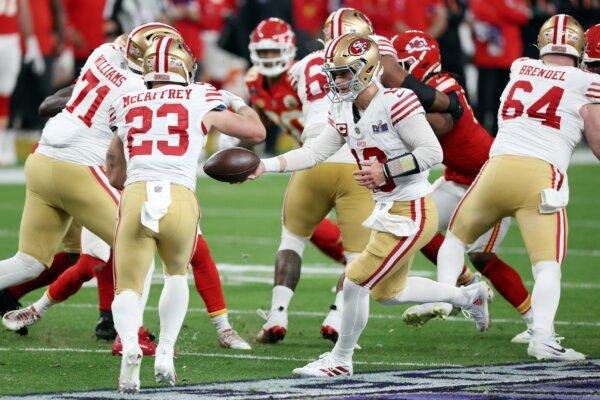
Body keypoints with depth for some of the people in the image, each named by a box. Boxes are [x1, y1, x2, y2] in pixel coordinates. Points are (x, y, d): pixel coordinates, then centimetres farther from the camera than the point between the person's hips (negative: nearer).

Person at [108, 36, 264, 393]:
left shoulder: (127, 106, 19)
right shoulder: (201, 102, 11)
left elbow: (116, 176, 27)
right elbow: (257, 132, 21)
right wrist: (239, 104, 39)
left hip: (136, 195, 0)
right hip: (180, 199, 0)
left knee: (128, 287, 8)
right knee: (177, 273, 28)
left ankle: (130, 344, -24)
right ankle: (166, 353, 15)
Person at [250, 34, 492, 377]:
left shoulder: (395, 104, -22)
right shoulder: (344, 112, 3)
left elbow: (432, 152, -22)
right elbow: (314, 153, 3)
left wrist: (385, 171, -26)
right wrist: (265, 166, -8)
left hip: (413, 213, -10)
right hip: (388, 212, 10)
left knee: (356, 282, -8)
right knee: (388, 292, 23)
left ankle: (341, 360, 10)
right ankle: (468, 295, 41)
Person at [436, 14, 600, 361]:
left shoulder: (520, 69, 17)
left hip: (498, 167, 3)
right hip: (542, 177, -3)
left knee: (457, 237, 25)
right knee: (548, 266, -6)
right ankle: (542, 335, -25)